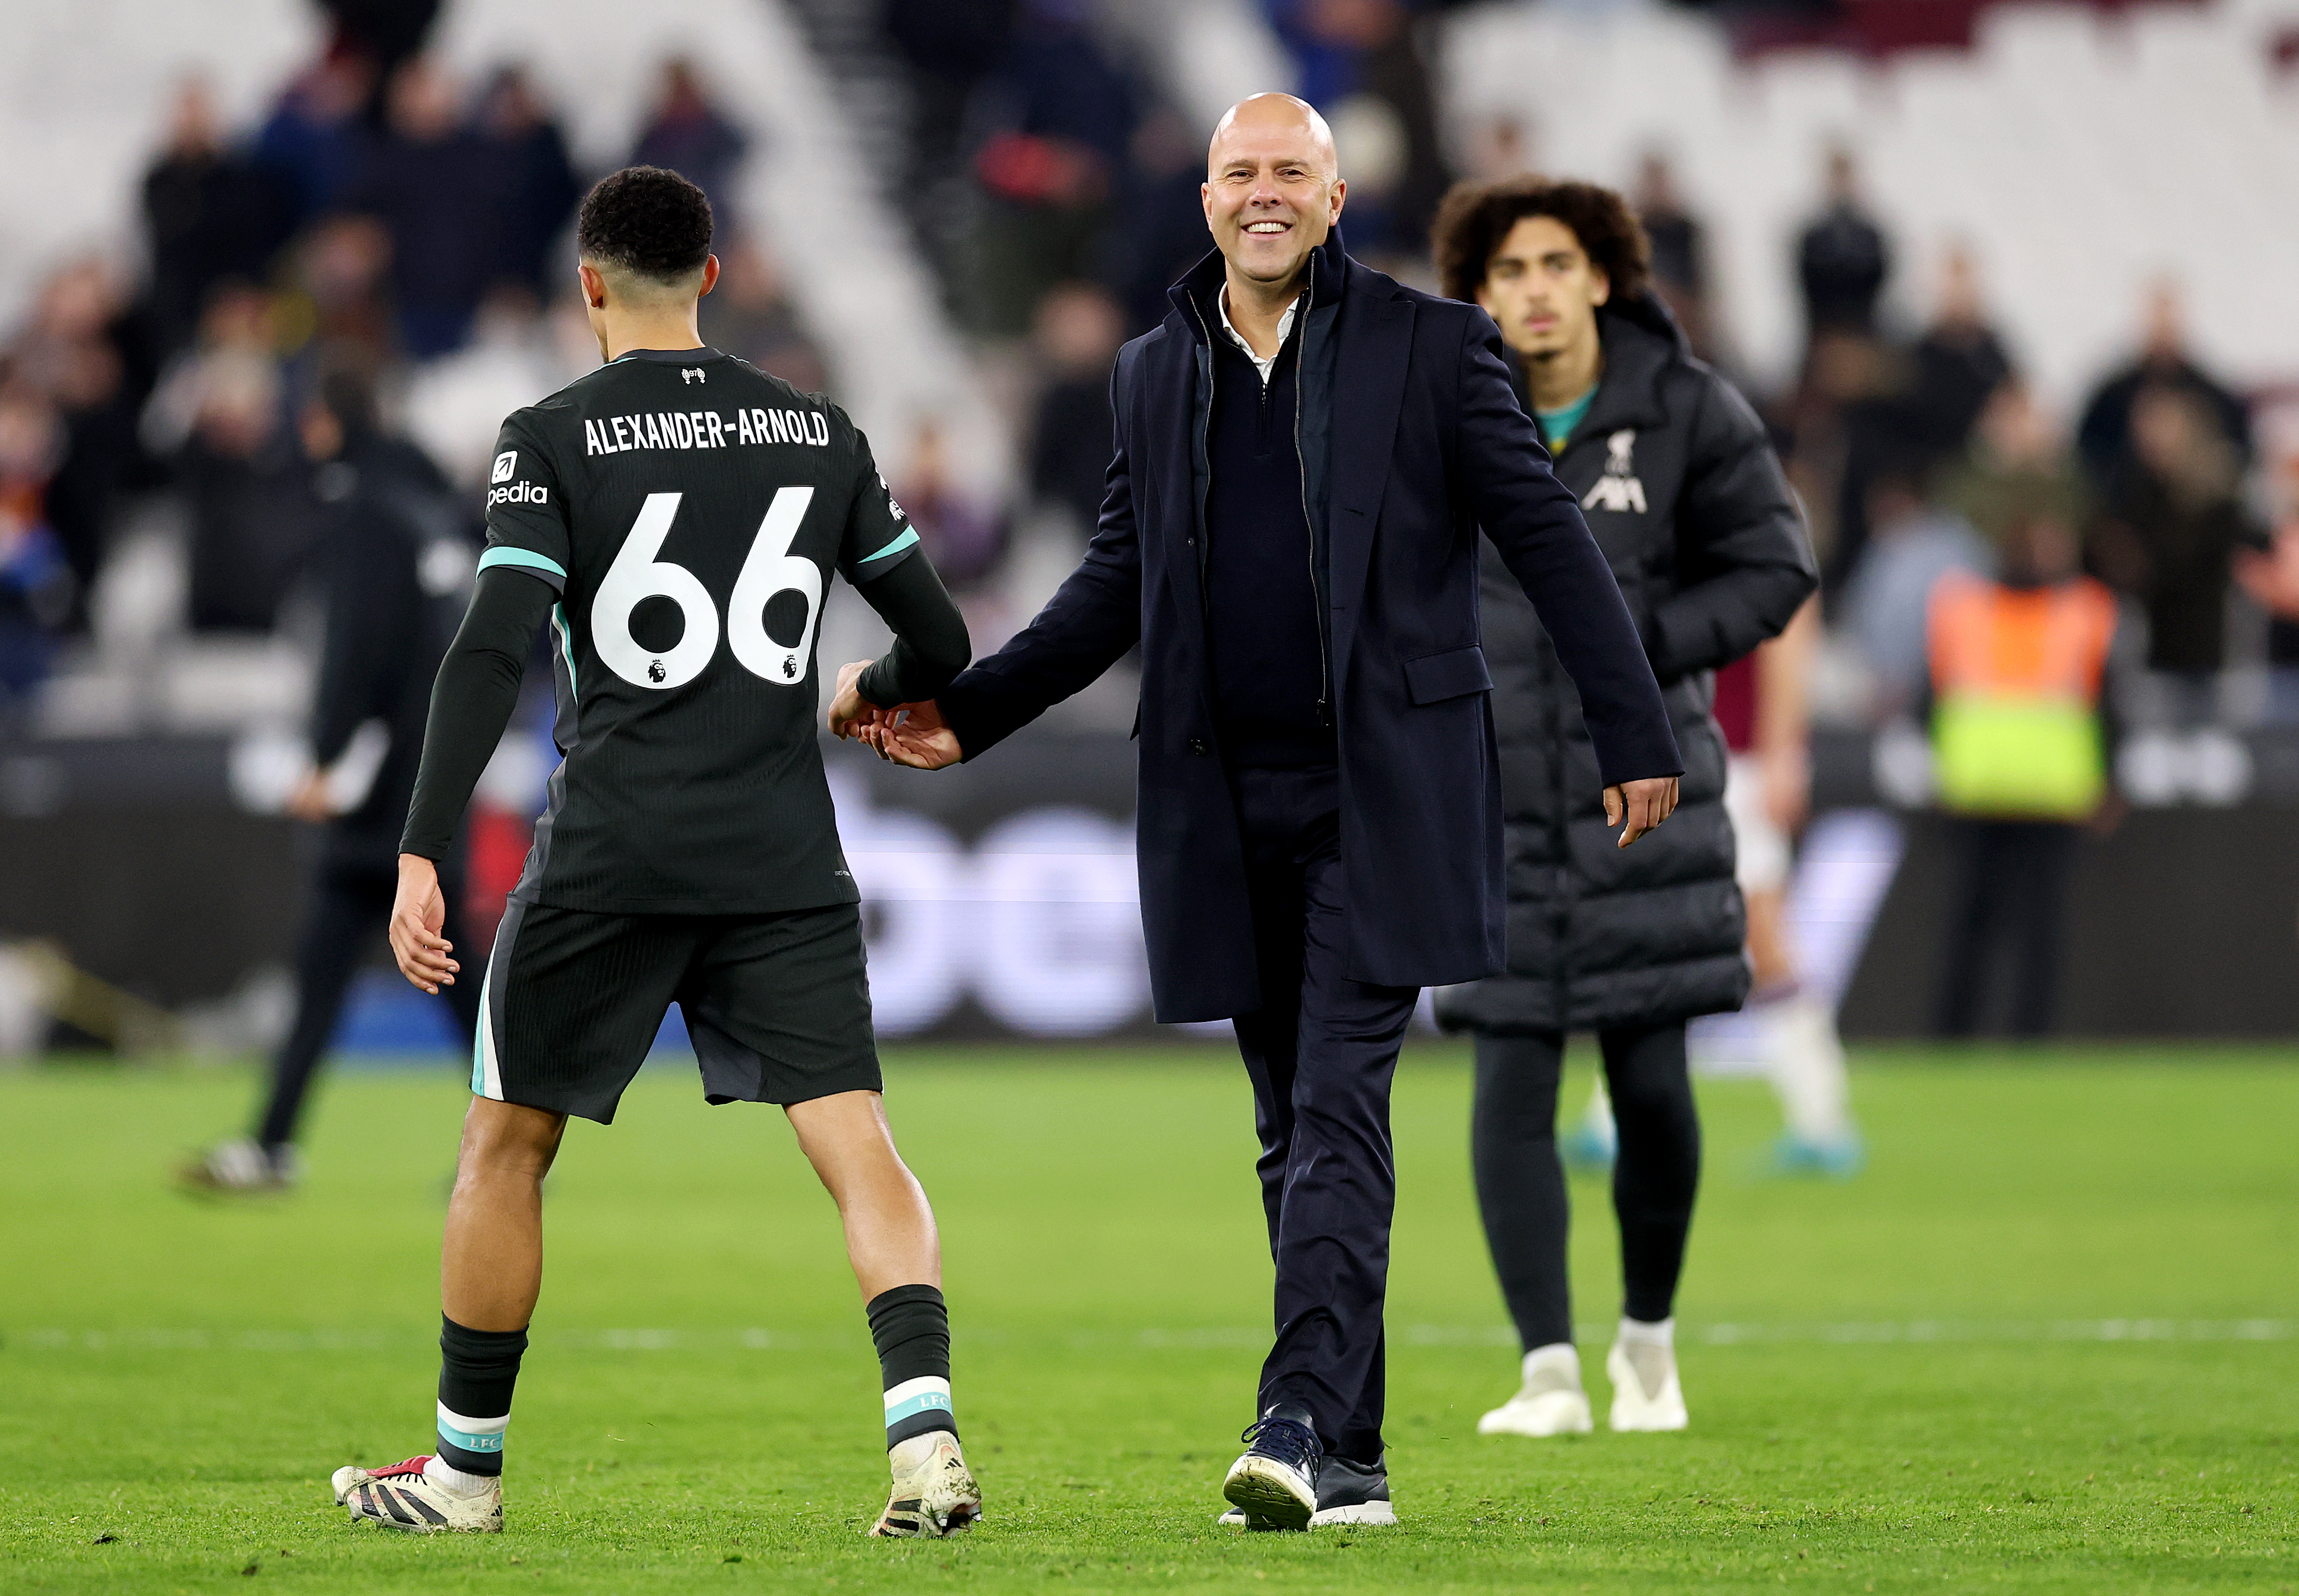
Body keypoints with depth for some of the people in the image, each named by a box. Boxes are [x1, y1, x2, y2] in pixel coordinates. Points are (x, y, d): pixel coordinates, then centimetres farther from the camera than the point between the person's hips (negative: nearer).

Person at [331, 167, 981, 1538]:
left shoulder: (555, 439, -2)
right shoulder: (819, 433, 8)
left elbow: (493, 654, -13)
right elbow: (942, 641, 12)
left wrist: (423, 854, -15)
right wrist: (871, 693, 35)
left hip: (610, 859, -2)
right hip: (786, 864, 2)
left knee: (506, 1146, 13)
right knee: (859, 1149, -2)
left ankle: (466, 1467, 21)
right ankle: (925, 1427, -23)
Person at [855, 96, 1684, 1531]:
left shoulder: (1432, 345, -1)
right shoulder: (1157, 374, 12)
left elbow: (1546, 538, -1)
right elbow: (1120, 583, 20)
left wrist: (1635, 737, -6)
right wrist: (968, 713, 11)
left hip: (1378, 801, -5)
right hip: (1227, 807, 5)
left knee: (1339, 1107, -15)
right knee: (1295, 1132, 7)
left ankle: (1302, 1419, -23)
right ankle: (1351, 1463, 11)